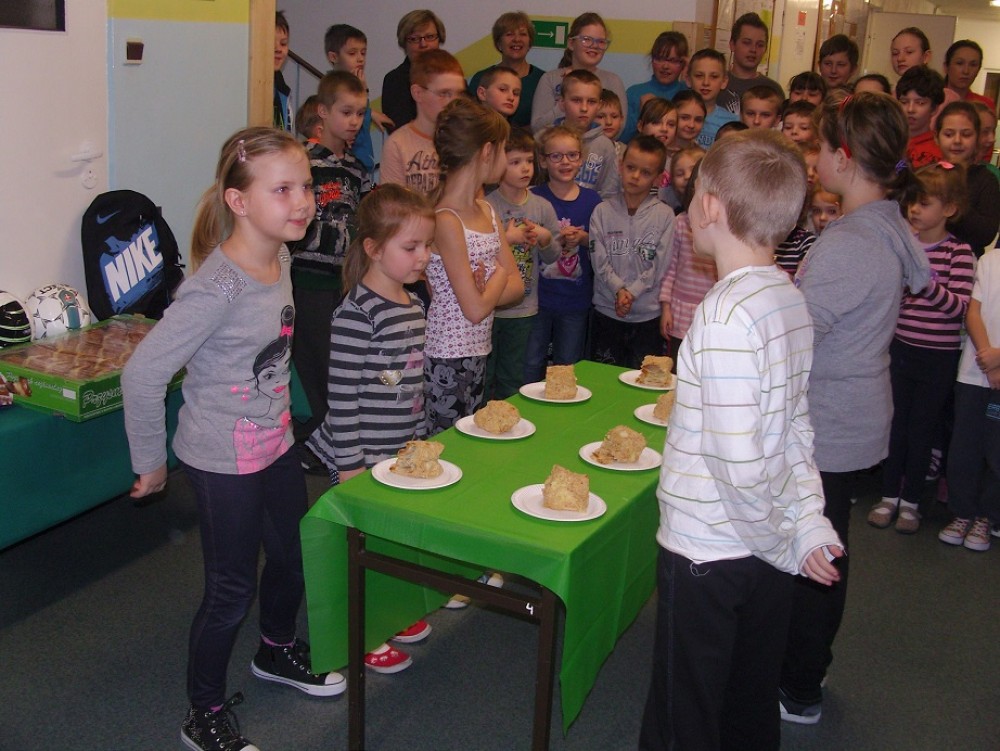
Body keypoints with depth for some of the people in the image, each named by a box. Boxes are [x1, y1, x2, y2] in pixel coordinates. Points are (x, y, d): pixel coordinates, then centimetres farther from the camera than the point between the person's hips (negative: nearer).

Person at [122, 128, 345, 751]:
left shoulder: (280, 259, -2)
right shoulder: (219, 286, -28)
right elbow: (143, 373, -26)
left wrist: (279, 421, 15)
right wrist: (151, 461, -14)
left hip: (276, 444, 8)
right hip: (224, 461, -8)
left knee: (296, 556, 23)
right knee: (233, 588, 6)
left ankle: (278, 650, 51)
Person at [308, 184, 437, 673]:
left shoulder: (413, 304, 5)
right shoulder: (356, 315, -22)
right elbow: (342, 396, -21)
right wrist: (350, 464, -18)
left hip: (402, 450, 8)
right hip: (364, 457, -8)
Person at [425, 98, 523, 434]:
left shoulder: (486, 210, 8)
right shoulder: (446, 221, -19)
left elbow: (516, 285, 5)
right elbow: (475, 309, -20)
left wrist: (485, 290, -14)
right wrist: (498, 278, -2)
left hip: (477, 353, 8)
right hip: (446, 358, -8)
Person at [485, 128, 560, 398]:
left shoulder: (543, 207, 3)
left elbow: (552, 258, 10)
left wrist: (545, 239, -10)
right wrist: (507, 238, -19)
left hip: (524, 309, 4)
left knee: (513, 380, 16)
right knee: (483, 378, 8)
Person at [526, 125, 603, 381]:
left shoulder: (591, 199, 4)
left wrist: (583, 238, -11)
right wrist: (554, 238, -19)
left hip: (576, 299, 2)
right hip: (539, 295, -2)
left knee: (568, 367, 12)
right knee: (531, 365, 2)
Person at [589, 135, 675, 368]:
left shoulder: (664, 214, -2)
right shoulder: (603, 211, 2)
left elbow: (660, 264, -6)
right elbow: (599, 260, -4)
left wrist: (633, 292, -15)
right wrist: (619, 290, -17)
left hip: (648, 314, -1)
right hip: (607, 311, 1)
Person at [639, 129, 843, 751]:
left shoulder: (726, 315, -24)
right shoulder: (789, 297, 3)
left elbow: (739, 461, -26)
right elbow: (795, 427, 6)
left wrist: (788, 541, -12)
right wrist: (808, 524, 3)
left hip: (709, 553, -8)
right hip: (767, 558, 8)